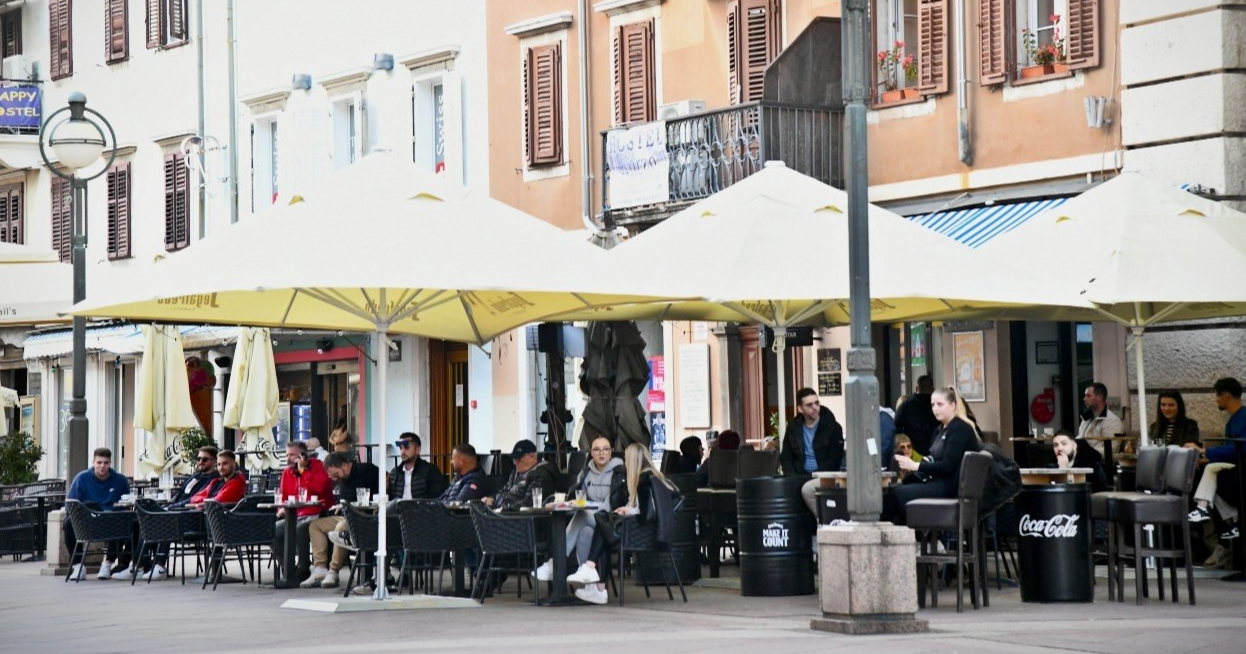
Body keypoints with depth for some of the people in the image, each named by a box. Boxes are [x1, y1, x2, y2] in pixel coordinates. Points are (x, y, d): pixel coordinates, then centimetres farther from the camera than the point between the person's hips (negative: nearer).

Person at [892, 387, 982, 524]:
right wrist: (909, 464, -7)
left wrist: (915, 465, -20)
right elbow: (932, 460, 13)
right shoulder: (941, 429, 17)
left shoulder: (960, 429, -10)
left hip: (953, 485, -9)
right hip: (939, 480, 9)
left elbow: (947, 466, -19)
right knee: (897, 488, -10)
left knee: (901, 493, -20)